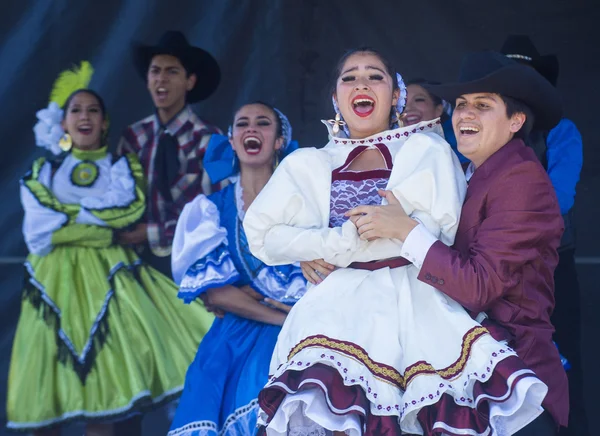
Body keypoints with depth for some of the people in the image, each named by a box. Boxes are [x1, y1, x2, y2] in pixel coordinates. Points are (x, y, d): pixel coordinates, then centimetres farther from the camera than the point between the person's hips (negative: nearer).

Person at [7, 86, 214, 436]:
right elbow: (39, 231, -2)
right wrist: (105, 229, -6)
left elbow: (130, 208, -7)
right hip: (56, 279, 1)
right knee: (46, 399, -3)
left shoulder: (123, 166, 13)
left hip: (106, 277, -1)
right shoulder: (44, 170, 14)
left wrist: (67, 214, -2)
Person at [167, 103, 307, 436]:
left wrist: (243, 294, -8)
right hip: (233, 338, 2)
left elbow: (313, 281, -5)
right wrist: (282, 317, -10)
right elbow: (211, 291, -2)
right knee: (211, 405, -20)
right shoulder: (212, 207, 10)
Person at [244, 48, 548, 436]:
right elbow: (263, 234, 9)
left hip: (417, 300, 0)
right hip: (344, 302, 1)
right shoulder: (309, 166, 19)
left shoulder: (428, 151, 14)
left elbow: (447, 229, 2)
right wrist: (337, 243, -3)